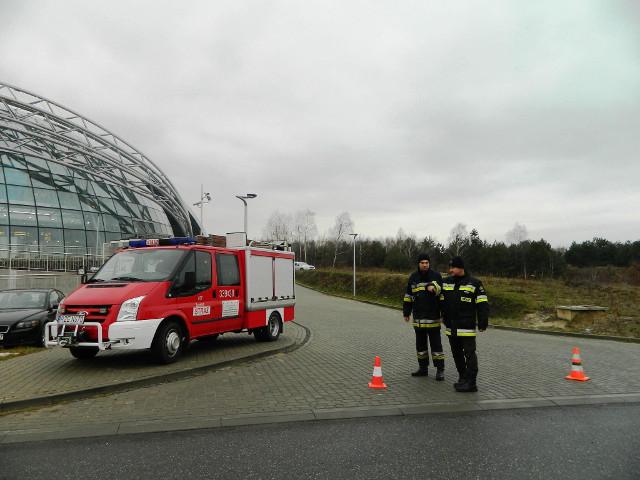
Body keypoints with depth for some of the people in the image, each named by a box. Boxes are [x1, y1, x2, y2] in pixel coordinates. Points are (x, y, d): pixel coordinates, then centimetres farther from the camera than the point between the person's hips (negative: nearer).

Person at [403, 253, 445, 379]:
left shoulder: (436, 276, -2)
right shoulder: (413, 277, 9)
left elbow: (441, 290, -19)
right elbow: (408, 296, 13)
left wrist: (433, 287, -40)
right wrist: (406, 312, 13)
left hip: (433, 317, -4)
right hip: (418, 317, 5)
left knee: (436, 343, 0)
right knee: (420, 344, 13)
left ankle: (440, 370, 8)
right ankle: (423, 368, 25)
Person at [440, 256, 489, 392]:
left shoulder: (474, 283, -6)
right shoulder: (445, 282, 8)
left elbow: (482, 305, -6)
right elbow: (441, 302, 18)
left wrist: (482, 323, -9)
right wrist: (444, 319, 17)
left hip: (467, 327, -6)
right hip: (451, 327, 6)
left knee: (469, 353, -4)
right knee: (456, 354, 15)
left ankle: (471, 383, 0)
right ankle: (463, 378, 28)